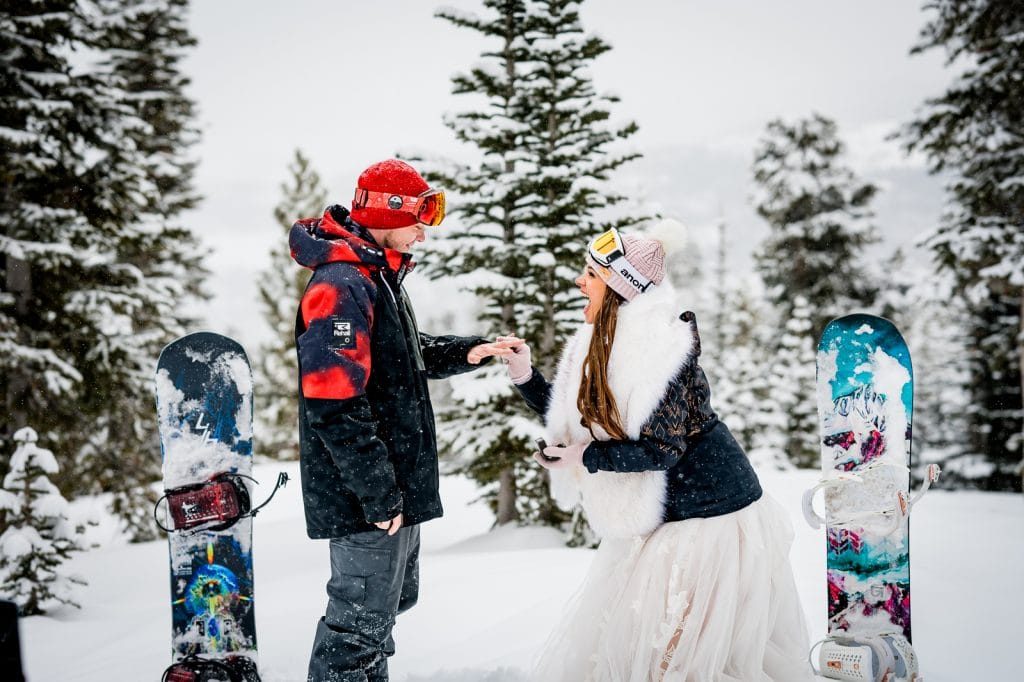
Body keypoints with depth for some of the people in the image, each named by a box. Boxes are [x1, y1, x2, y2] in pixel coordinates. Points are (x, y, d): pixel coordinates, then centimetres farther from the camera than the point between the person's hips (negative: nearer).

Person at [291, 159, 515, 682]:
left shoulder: (380, 280, 13)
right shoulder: (341, 286, -21)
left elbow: (409, 357, 25)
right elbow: (335, 409, -26)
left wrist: (468, 351, 8)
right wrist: (378, 495, -24)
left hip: (396, 486, 11)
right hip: (364, 499, -11)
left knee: (391, 601, 24)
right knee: (361, 621, -1)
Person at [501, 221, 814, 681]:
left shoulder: (663, 349, -21)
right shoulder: (604, 345, 5)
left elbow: (660, 448, -23)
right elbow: (573, 424, 12)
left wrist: (587, 458, -14)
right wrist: (524, 376, 2)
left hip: (710, 515, -9)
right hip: (657, 520, 9)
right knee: (603, 643, 12)